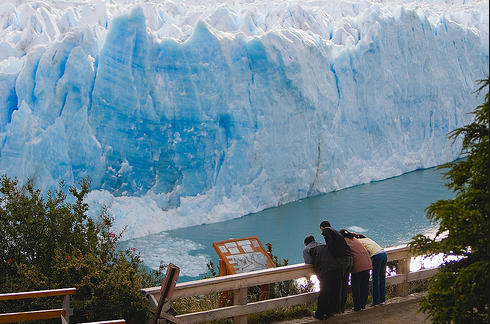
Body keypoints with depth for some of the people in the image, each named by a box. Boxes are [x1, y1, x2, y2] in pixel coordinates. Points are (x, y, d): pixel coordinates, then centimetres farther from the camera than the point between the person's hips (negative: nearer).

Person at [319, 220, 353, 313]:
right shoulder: (336, 232, 25)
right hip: (349, 258, 8)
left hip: (341, 259, -8)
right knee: (344, 285, 14)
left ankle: (337, 308, 3)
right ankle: (342, 307, 20)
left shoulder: (326, 231, 3)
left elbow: (330, 245, -13)